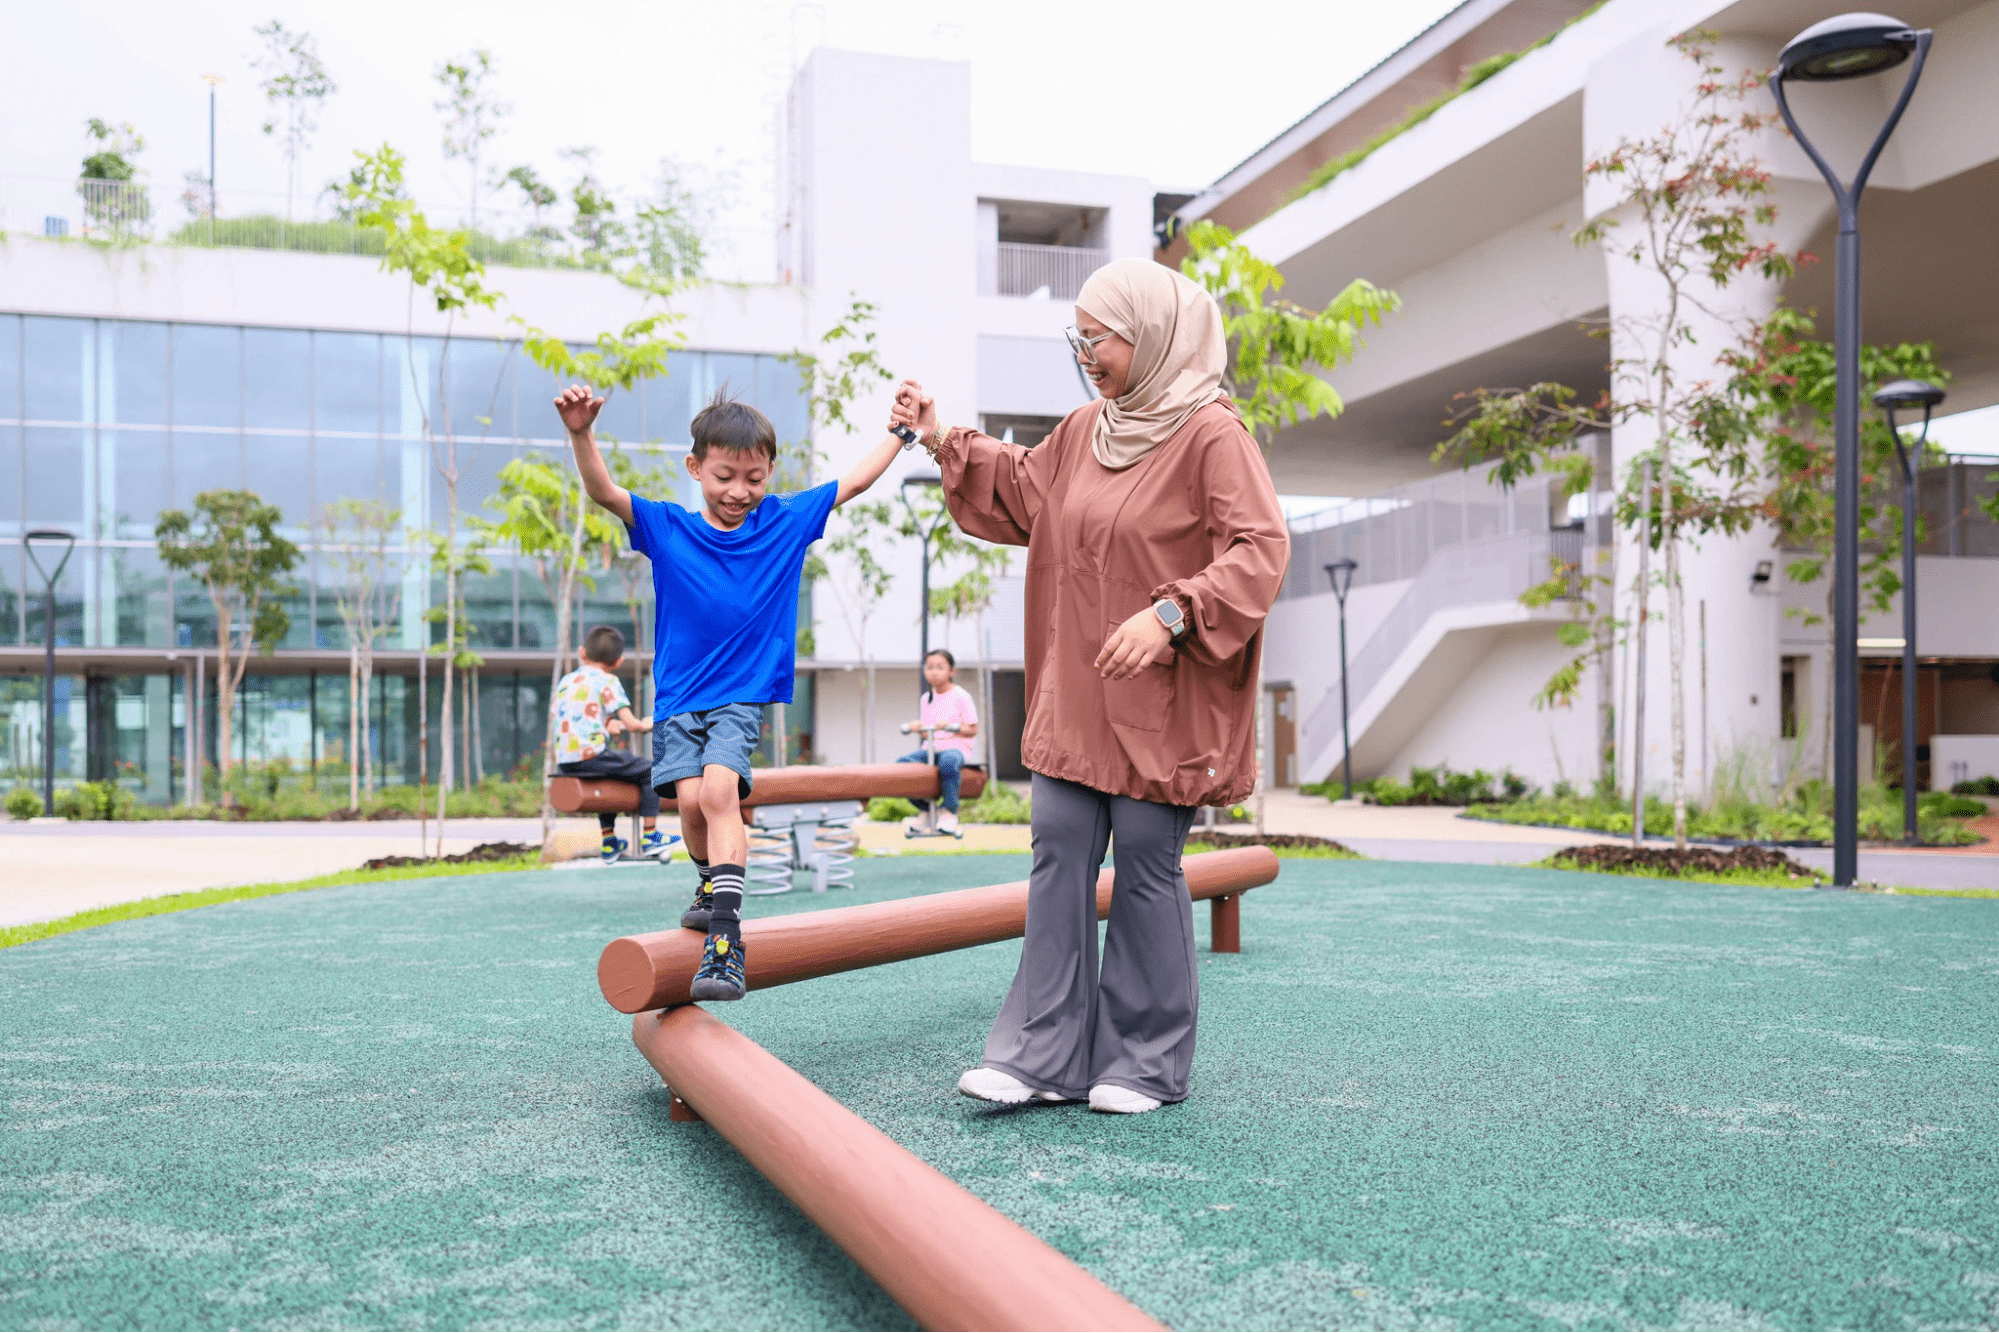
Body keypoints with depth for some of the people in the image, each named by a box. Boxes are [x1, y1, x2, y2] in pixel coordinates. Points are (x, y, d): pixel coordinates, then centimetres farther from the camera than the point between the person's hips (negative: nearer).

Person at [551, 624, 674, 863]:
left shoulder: (565, 681, 16)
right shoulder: (607, 681, -3)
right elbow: (630, 724, -10)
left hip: (563, 761, 7)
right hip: (591, 756, -7)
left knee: (607, 773, 36)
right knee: (649, 770, 10)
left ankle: (609, 842, 35)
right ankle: (650, 837, 10)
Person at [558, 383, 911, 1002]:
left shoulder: (786, 521, 4)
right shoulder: (666, 528, 1)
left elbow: (856, 480, 12)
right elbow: (603, 491, -13)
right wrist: (580, 433, -29)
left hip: (744, 695, -1)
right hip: (678, 696, 2)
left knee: (720, 789, -22)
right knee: (690, 798, -12)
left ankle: (725, 934, -25)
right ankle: (712, 882, 20)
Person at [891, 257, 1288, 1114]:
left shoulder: (1211, 433, -11)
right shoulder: (1084, 431, 12)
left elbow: (1261, 548, -19)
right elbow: (1020, 491, 28)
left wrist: (1171, 613, -29)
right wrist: (943, 442, 19)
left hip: (1160, 700, -7)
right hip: (1077, 693, 7)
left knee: (1147, 867, 1)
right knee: (1059, 856, 4)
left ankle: (1149, 1064, 16)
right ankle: (1044, 1054, 11)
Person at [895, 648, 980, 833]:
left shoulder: (961, 696, -2)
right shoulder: (926, 699, 15)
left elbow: (973, 729, -4)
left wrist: (950, 726, -19)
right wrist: (919, 728, -5)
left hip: (957, 747, -6)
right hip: (932, 748, 6)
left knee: (948, 761, -41)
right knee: (902, 762, -20)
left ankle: (949, 811, -21)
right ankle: (926, 809, -2)